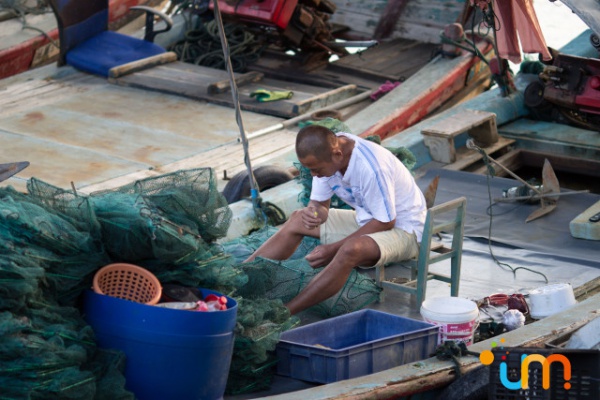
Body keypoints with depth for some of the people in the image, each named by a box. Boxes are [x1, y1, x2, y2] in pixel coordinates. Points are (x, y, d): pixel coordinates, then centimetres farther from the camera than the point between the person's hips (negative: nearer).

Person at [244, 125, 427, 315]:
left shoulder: (371, 168, -33)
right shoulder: (326, 153, -11)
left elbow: (386, 222, -25)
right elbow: (319, 202, 0)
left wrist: (334, 248, -24)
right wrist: (313, 212, -26)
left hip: (404, 229, -9)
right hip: (367, 219, 9)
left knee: (351, 250, -37)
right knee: (297, 220, 2)